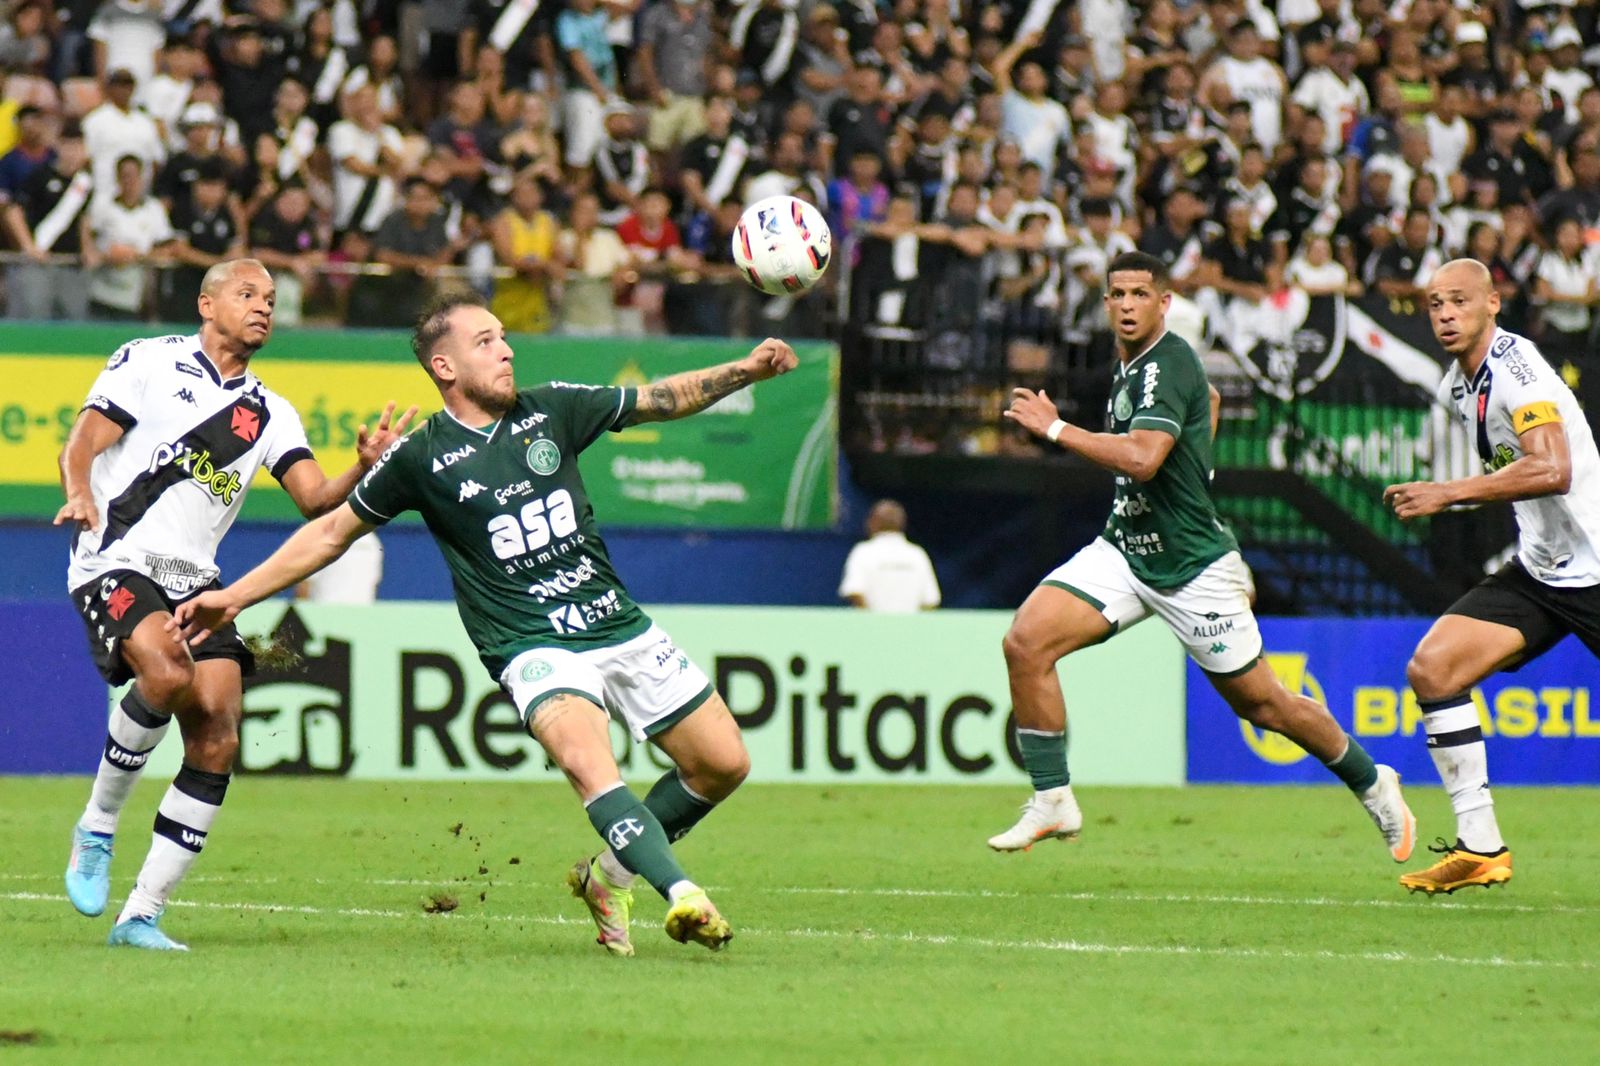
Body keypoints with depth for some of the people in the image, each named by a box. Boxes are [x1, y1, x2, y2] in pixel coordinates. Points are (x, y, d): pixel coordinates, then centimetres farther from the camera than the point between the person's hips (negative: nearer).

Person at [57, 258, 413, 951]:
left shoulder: (270, 414, 18)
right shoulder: (149, 362, 4)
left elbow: (315, 500, 7)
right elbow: (81, 445, -3)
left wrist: (364, 468, -13)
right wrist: (80, 493, -25)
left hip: (194, 581, 6)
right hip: (116, 563, -6)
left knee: (217, 739, -9)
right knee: (168, 673, -33)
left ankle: (141, 914, -2)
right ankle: (96, 829, -11)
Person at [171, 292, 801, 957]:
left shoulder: (551, 411, 5)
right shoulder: (421, 458, -4)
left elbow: (663, 400, 17)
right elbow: (334, 531, 6)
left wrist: (746, 371, 5)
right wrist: (235, 596, 4)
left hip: (622, 628, 5)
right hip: (536, 648, -5)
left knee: (723, 764, 4)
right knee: (585, 758, -34)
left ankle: (610, 875, 21)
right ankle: (680, 894, -44)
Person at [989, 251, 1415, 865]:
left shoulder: (1166, 366, -19)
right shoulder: (1128, 365, 9)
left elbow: (1141, 459, -35)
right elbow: (1209, 399, 29)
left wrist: (1054, 428, -29)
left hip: (1193, 567, -8)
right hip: (1124, 550, 8)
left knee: (1259, 702, 4)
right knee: (1027, 641, -13)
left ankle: (1372, 785, 27)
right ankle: (1053, 803, -7)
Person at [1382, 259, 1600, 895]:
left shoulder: (1516, 367, -19)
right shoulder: (1458, 387, 10)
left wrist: (1449, 494, -29)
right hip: (1538, 572, 8)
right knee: (1431, 669, -8)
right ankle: (1480, 848, -3)